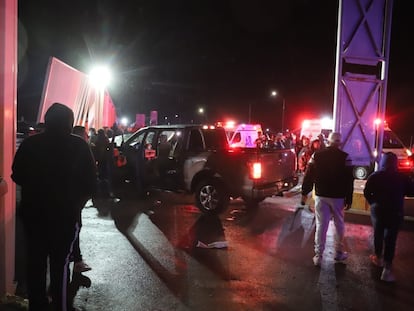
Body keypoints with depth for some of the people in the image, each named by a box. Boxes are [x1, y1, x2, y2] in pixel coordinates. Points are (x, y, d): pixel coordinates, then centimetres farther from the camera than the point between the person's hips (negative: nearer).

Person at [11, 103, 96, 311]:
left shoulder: (29, 143, -3)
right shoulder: (79, 146, -9)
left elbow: (17, 176, 6)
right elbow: (90, 182, -8)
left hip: (33, 212, 3)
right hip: (65, 214, -3)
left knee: (35, 262, 15)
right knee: (60, 264, 6)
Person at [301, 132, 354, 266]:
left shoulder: (316, 155, -2)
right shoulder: (345, 157, -8)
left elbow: (308, 175, 0)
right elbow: (349, 180, -7)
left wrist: (305, 192, 9)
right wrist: (348, 199, -1)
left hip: (320, 195, 2)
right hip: (338, 196, -1)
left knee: (321, 225, 6)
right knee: (339, 225, 15)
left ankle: (318, 255, 7)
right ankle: (339, 252, 26)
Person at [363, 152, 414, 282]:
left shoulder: (374, 176, -6)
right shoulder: (403, 177, -7)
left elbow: (366, 193, -5)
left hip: (378, 210, 1)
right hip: (395, 212, -1)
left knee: (378, 235, 20)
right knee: (390, 239, 1)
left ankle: (378, 258, 38)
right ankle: (387, 269, -3)